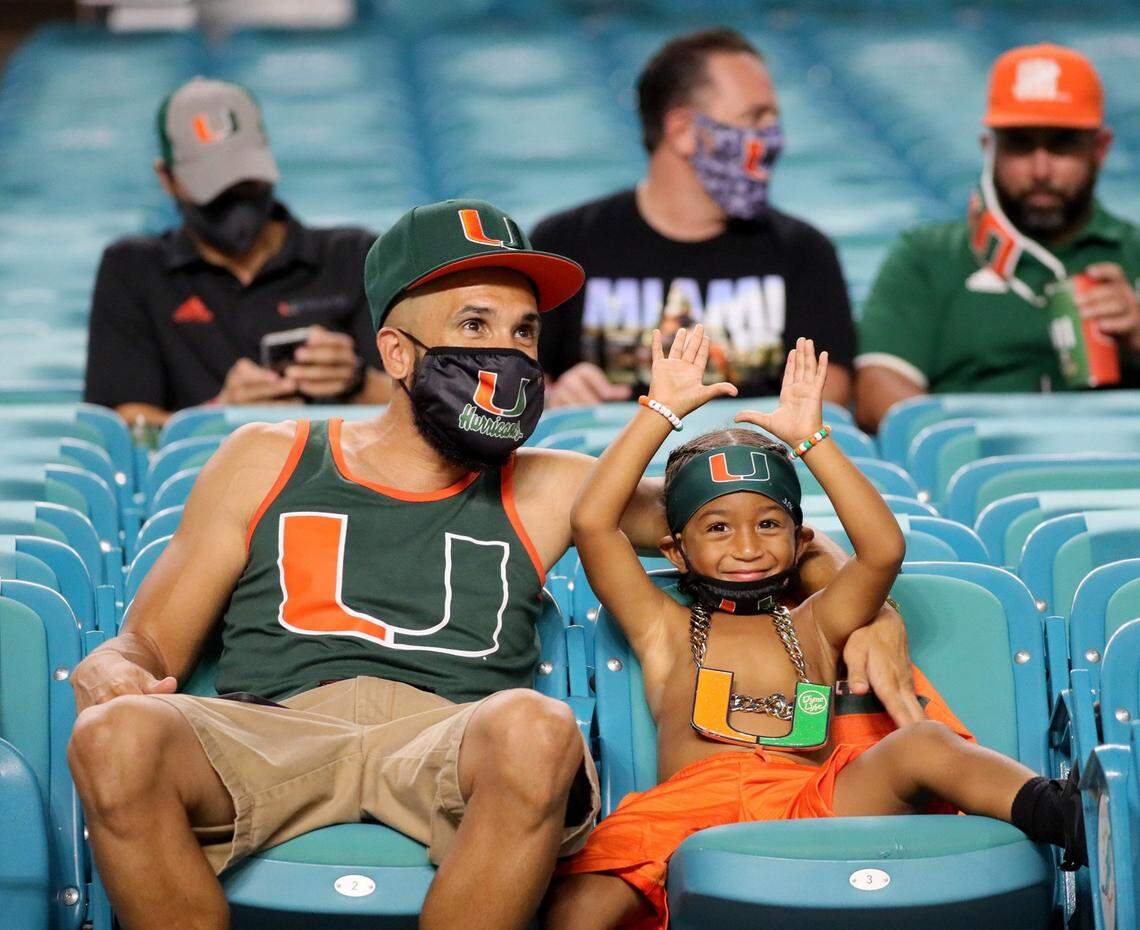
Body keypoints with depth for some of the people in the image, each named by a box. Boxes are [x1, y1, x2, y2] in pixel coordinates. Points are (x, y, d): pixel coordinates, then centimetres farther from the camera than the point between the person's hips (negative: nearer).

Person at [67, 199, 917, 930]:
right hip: (271, 735, 0)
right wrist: (112, 677, -4)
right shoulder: (267, 465, 24)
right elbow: (146, 646, 21)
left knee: (536, 728, -38)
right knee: (115, 740, -35)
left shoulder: (546, 491, 26)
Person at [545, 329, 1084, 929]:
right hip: (687, 815, 0)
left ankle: (1072, 817, -47)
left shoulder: (812, 627, 26)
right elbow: (592, 522, 13)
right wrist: (660, 412, 15)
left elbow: (883, 548, 10)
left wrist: (811, 440, 11)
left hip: (811, 811, 1)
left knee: (925, 744, -30)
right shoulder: (665, 629, 23)